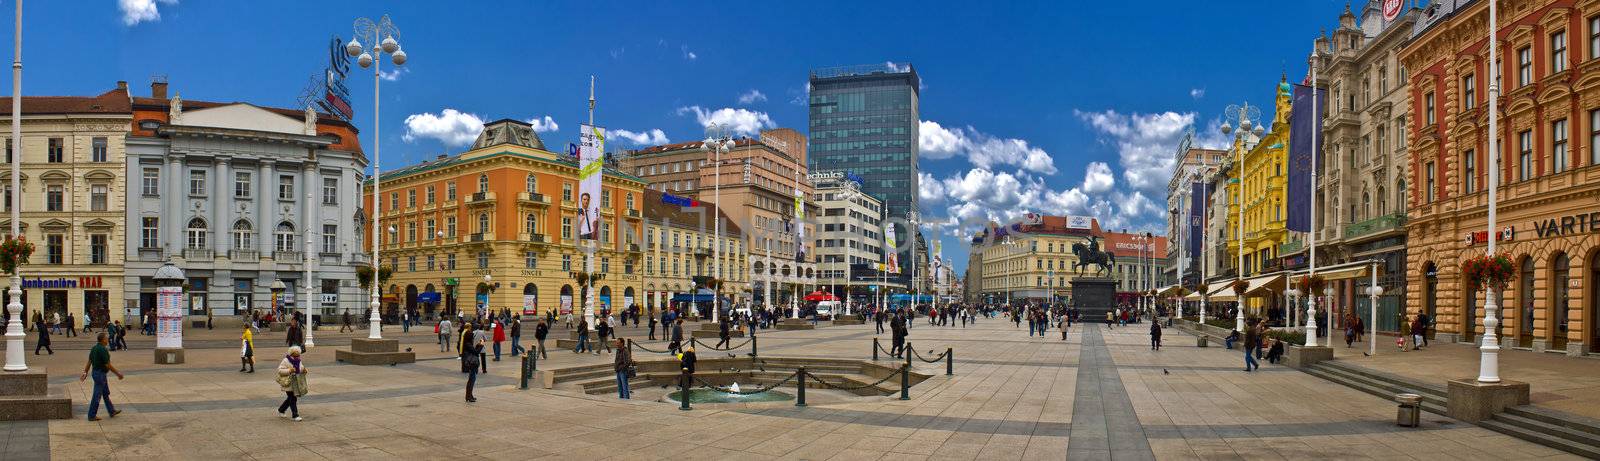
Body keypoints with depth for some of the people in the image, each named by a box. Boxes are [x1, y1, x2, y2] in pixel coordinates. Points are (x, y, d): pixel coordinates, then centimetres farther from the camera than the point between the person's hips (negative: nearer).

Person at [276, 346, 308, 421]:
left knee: (290, 398, 16)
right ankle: (295, 415, -3)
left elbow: (301, 368, 18)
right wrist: (289, 371, -30)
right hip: (288, 383, -7)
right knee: (293, 399, -8)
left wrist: (304, 370, -5)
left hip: (296, 383, 7)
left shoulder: (298, 361, 7)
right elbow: (280, 370, -17)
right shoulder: (286, 361, -13)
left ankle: (280, 410, 36)